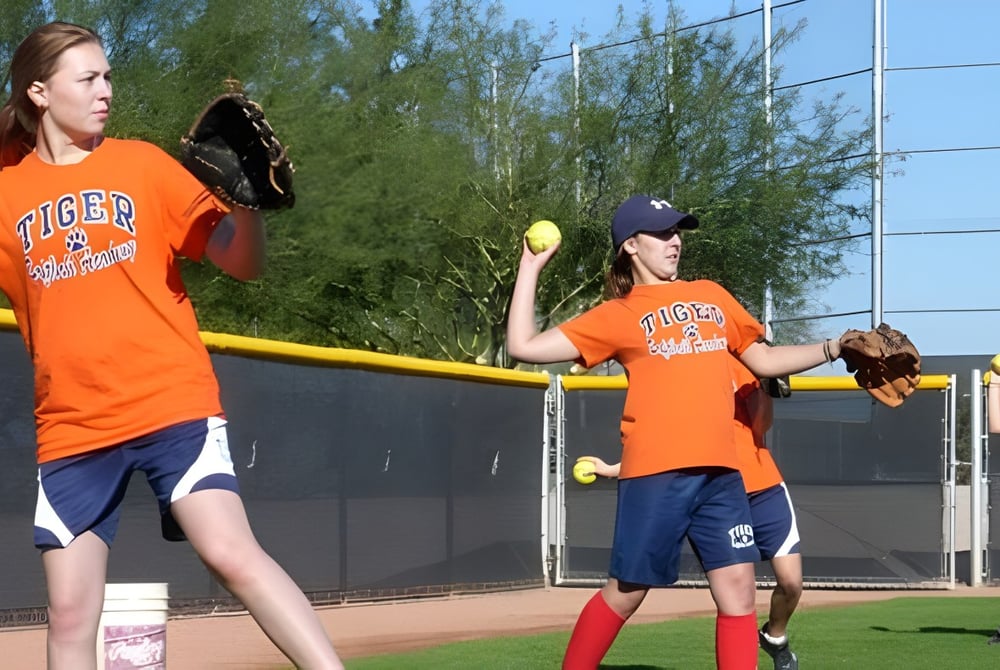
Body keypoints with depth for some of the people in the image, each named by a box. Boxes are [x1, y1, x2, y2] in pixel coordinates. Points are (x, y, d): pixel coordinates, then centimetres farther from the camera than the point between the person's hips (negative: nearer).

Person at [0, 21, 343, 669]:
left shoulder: (143, 164, 4)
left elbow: (243, 263, -1)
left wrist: (248, 201, -19)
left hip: (173, 403, -2)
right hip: (70, 428, 2)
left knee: (233, 554, -20)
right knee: (70, 613, 2)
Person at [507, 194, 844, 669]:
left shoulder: (712, 296, 19)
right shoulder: (618, 315, 5)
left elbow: (765, 361, 25)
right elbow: (525, 346, 1)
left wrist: (835, 348, 14)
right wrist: (530, 268, 1)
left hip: (720, 471, 4)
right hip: (655, 472, -4)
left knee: (737, 586, -1)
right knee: (626, 592, 1)